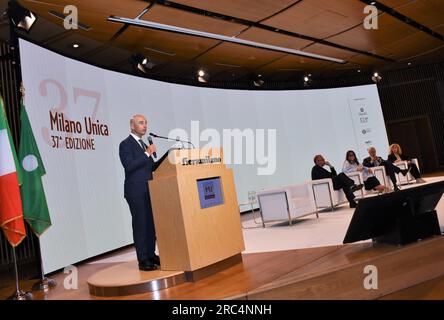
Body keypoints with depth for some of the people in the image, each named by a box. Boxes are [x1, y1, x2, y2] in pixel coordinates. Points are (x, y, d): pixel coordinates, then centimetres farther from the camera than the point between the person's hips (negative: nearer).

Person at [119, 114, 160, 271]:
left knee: (151, 224, 9)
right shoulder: (125, 144, -5)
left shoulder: (144, 145, 20)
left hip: (148, 191, 8)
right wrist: (147, 153, -18)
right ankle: (143, 260, 0)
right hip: (136, 191, -8)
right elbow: (129, 166, -19)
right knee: (140, 225, -6)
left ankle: (151, 255, 18)